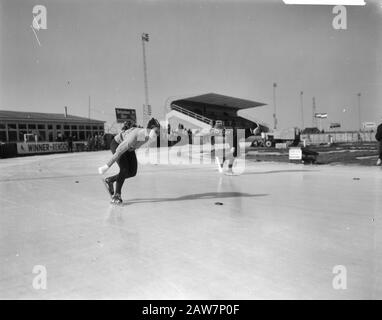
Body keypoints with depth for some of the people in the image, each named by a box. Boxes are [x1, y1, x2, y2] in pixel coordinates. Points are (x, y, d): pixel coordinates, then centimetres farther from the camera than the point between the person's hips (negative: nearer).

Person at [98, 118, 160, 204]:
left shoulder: (148, 135, -20)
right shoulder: (134, 137, -42)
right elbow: (119, 152, -36)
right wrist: (107, 166, -29)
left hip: (129, 147, 7)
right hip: (117, 145, -7)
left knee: (133, 172, -2)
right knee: (125, 170, -22)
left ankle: (109, 180, 18)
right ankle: (116, 196, -4)